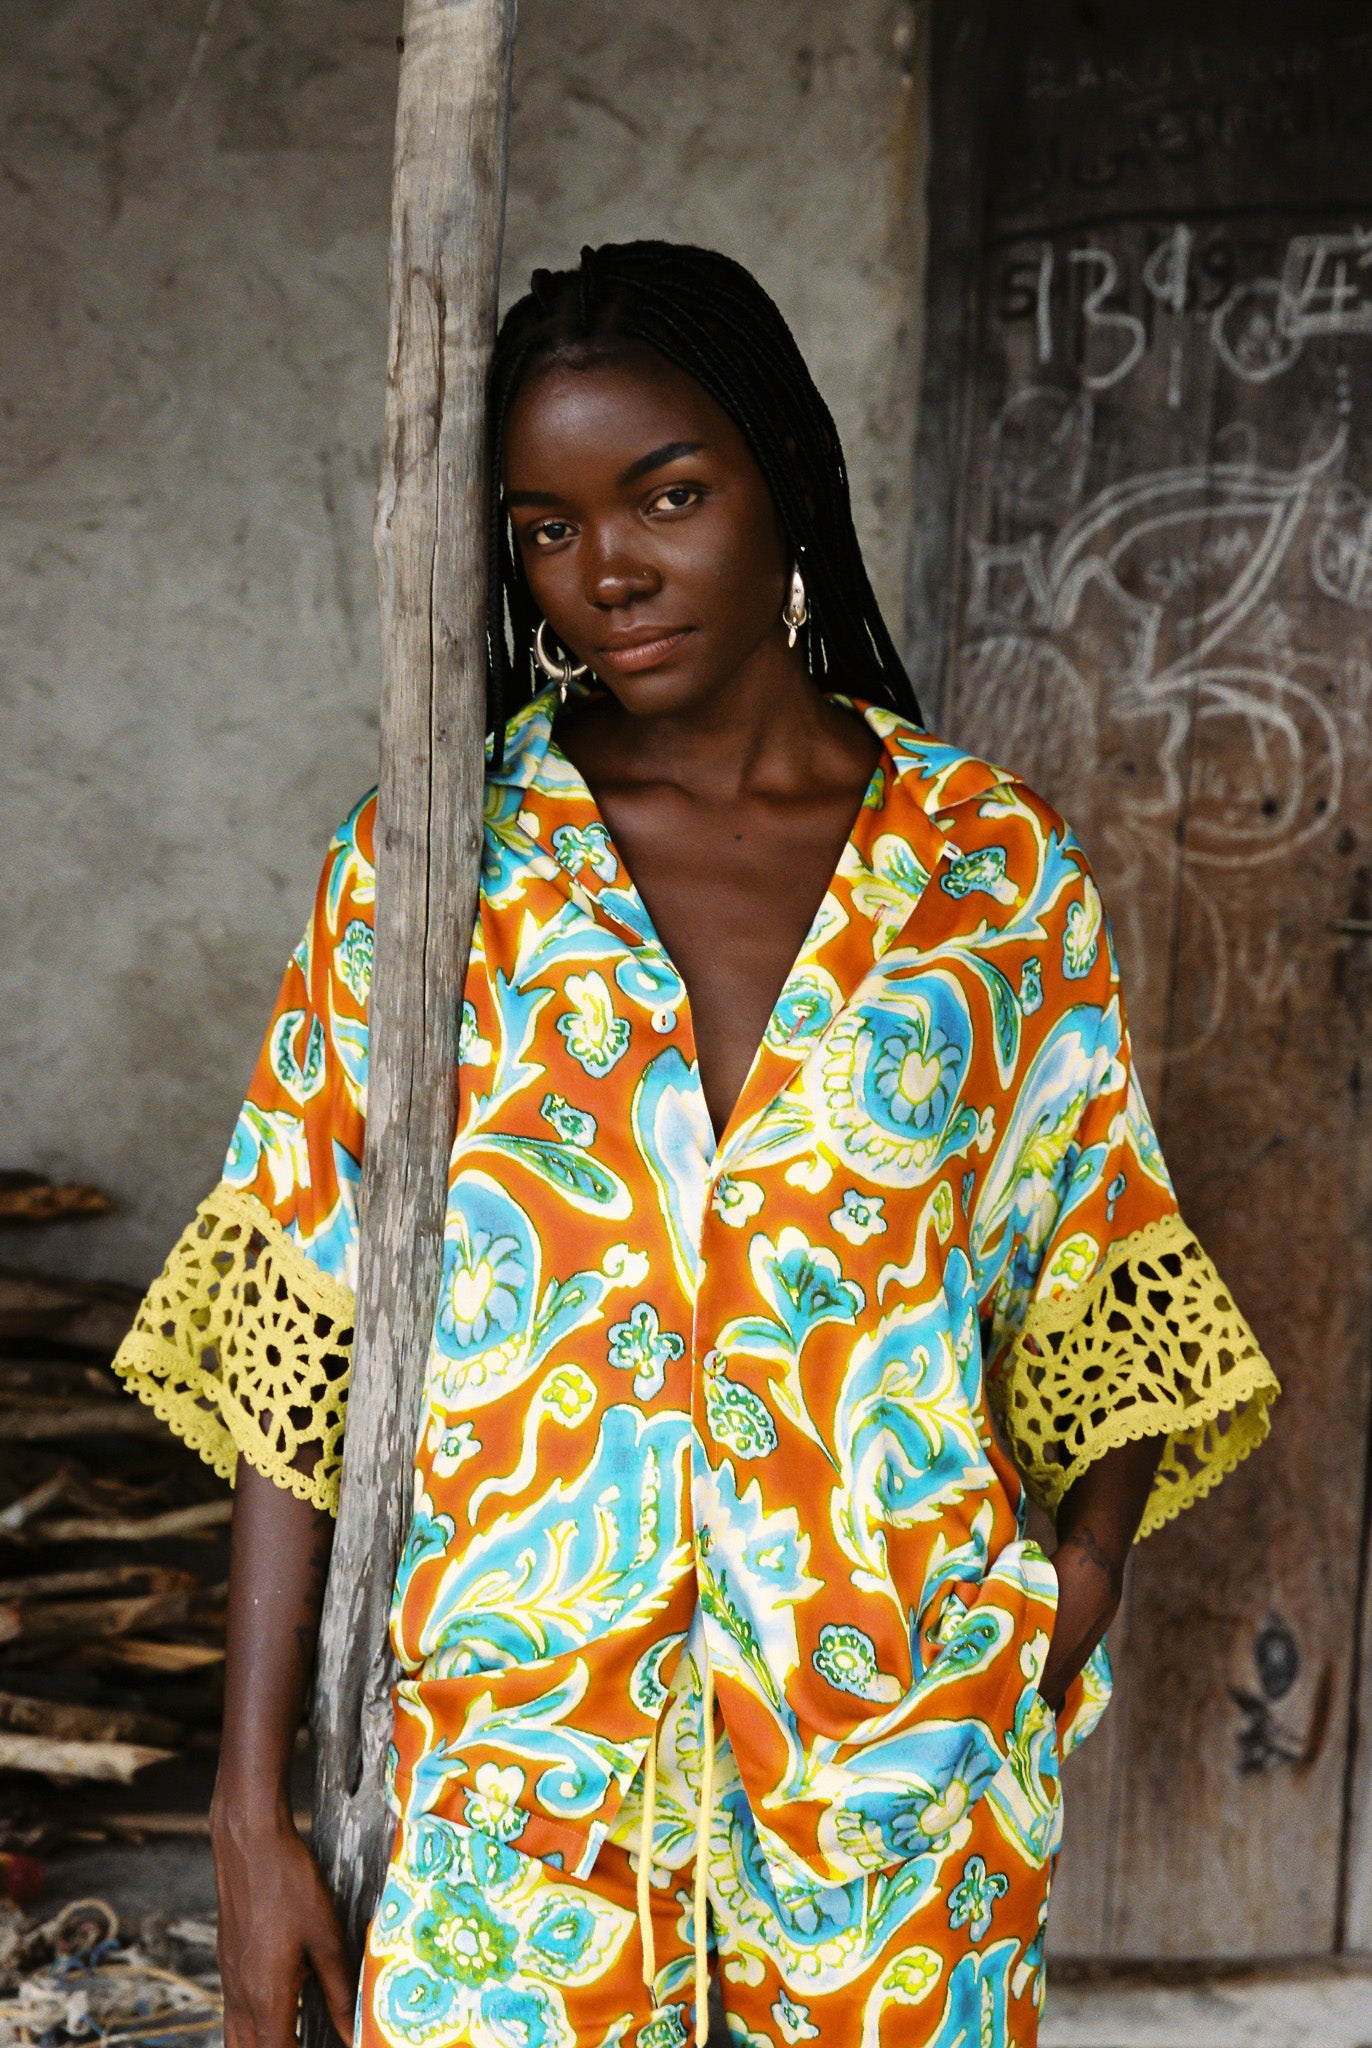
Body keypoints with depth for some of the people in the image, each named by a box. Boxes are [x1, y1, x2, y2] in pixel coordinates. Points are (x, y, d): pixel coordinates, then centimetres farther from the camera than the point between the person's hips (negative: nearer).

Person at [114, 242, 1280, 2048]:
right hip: (516, 1742, -1)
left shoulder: (993, 868, 3)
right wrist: (252, 1815, -4)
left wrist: (1082, 1571, -9)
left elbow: (1098, 1293, 10)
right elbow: (299, 1353, 0)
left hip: (907, 1738, 1)